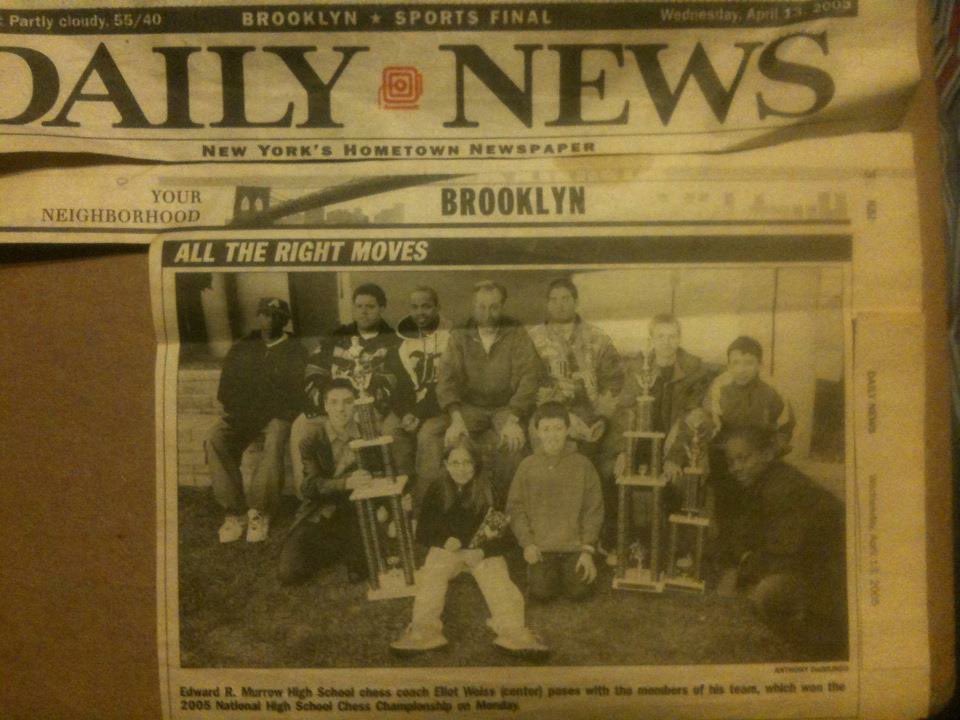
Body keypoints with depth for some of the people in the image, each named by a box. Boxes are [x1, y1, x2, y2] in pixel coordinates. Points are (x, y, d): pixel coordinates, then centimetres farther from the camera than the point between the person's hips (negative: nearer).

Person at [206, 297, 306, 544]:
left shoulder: (295, 352, 9)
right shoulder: (241, 349, 18)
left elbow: (296, 394, -1)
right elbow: (225, 391, 12)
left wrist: (270, 414, -16)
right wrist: (238, 412, -7)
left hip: (276, 415, -3)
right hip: (242, 415, 3)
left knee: (275, 441, -37)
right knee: (215, 439, -28)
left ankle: (259, 511, -27)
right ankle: (235, 511, -26)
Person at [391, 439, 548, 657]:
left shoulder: (489, 491, -4)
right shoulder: (436, 491, 0)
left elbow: (506, 534, -6)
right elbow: (422, 533, 6)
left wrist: (482, 552, -24)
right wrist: (445, 541, -15)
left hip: (484, 550, -1)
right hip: (446, 548, 1)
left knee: (497, 579, -31)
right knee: (430, 577, -30)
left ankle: (514, 633, -43)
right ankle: (423, 633, -44)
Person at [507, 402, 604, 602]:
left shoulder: (583, 465, -2)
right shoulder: (528, 465, 0)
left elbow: (594, 510, 0)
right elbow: (515, 507, 2)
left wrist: (588, 549, -6)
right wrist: (527, 543, -7)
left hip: (575, 545, 0)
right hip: (540, 546, 0)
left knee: (578, 591, -13)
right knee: (541, 592, -13)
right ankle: (542, 570, 20)